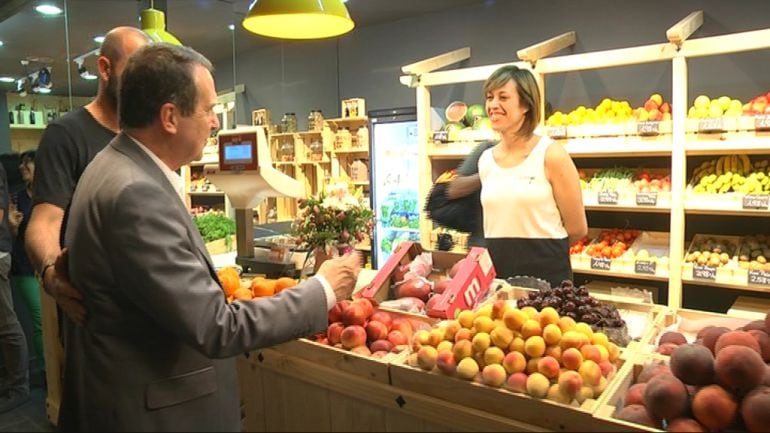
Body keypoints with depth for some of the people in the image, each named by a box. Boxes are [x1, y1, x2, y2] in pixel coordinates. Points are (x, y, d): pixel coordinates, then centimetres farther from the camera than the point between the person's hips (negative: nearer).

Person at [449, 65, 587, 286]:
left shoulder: (551, 155, -9)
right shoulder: (485, 160, 5)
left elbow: (577, 228, -2)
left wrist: (543, 247, 9)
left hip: (546, 275, -4)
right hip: (495, 273, 5)